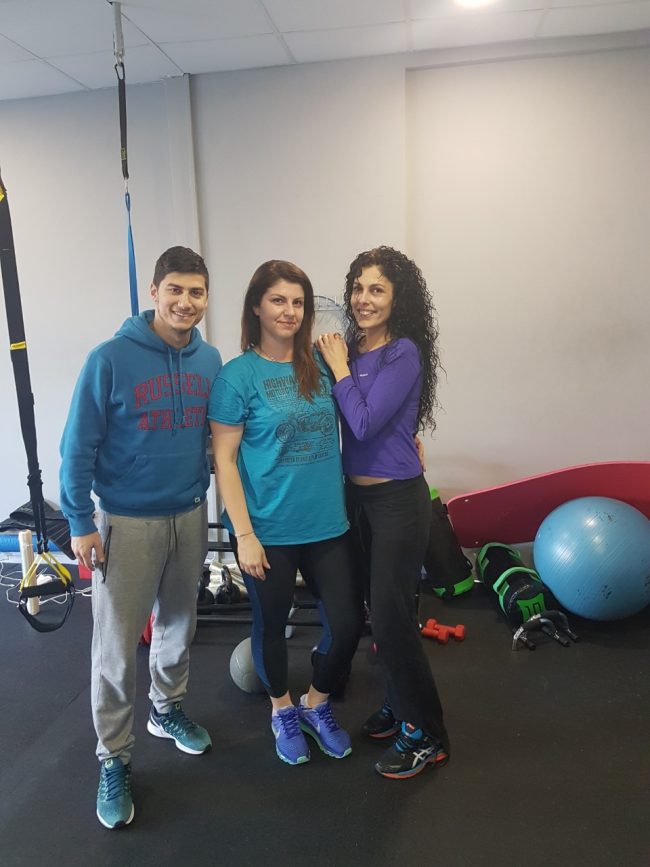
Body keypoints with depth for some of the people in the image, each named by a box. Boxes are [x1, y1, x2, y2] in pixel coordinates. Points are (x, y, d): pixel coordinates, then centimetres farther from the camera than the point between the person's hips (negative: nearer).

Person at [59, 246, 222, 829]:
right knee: (117, 647, 3)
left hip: (190, 515, 5)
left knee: (178, 624, 20)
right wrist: (81, 524, -9)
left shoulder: (210, 360, 0)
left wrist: (209, 494, 7)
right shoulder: (111, 359, -14)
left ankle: (168, 709, 43)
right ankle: (114, 759, 23)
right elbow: (78, 446, -10)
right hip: (127, 522, -4)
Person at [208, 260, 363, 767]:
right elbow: (224, 458, -9)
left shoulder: (321, 364, 3)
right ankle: (282, 710, 44)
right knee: (271, 625, 15)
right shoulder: (238, 375, -9)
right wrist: (244, 534, -13)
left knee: (348, 623, 7)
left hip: (328, 524, 4)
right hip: (269, 530, -3)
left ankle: (317, 704, 38)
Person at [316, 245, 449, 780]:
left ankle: (426, 735, 20)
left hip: (398, 500, -7)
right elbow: (343, 421, 7)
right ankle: (400, 704, 39)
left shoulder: (403, 353, -15)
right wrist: (334, 360, -3)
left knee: (391, 618, -1)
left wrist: (339, 366, -11)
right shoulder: (350, 348, 5)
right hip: (357, 496, 7)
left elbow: (365, 423, -21)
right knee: (378, 609, 18)